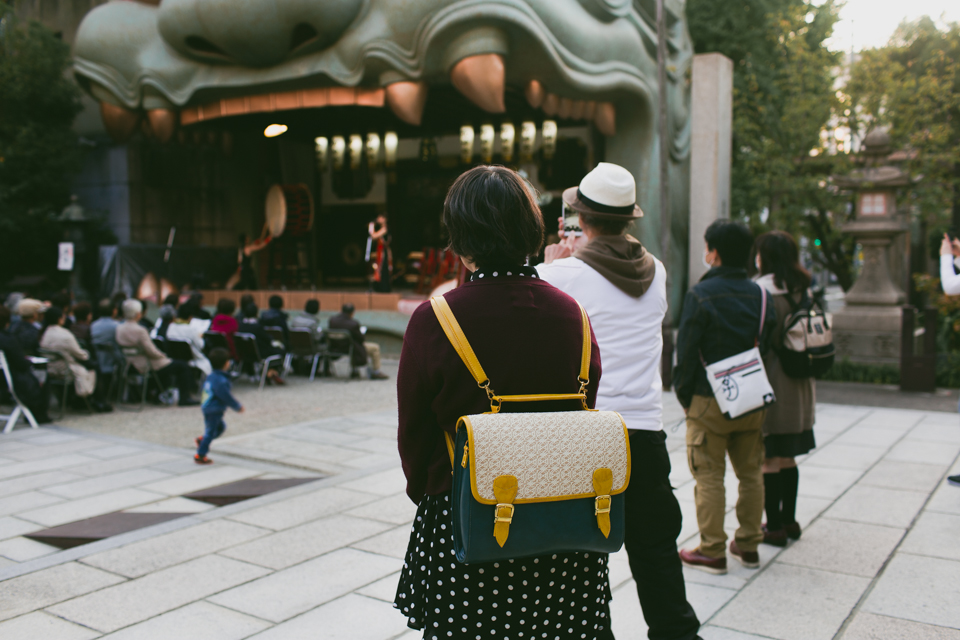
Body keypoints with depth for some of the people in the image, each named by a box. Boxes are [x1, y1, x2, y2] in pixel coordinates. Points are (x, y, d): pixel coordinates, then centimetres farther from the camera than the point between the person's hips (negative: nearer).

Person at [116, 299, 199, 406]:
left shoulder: (119, 329, -1)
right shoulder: (140, 331, -27)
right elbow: (152, 353, -22)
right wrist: (162, 355, -1)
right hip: (147, 367, -9)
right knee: (182, 366, 3)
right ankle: (185, 398, 7)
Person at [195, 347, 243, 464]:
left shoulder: (211, 376, 5)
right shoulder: (221, 381, -26)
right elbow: (227, 397, -22)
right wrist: (238, 407, -8)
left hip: (207, 407, 10)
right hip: (213, 411, -10)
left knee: (220, 427, 26)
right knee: (210, 432, 1)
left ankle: (201, 440, 31)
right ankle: (200, 456, 10)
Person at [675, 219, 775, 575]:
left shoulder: (701, 295, -11)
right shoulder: (759, 295, 5)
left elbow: (686, 350, -10)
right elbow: (767, 345, 8)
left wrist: (684, 396, 1)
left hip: (710, 401, -5)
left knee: (709, 478, 2)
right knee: (751, 473, 14)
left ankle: (712, 551, 7)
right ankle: (749, 545, 23)